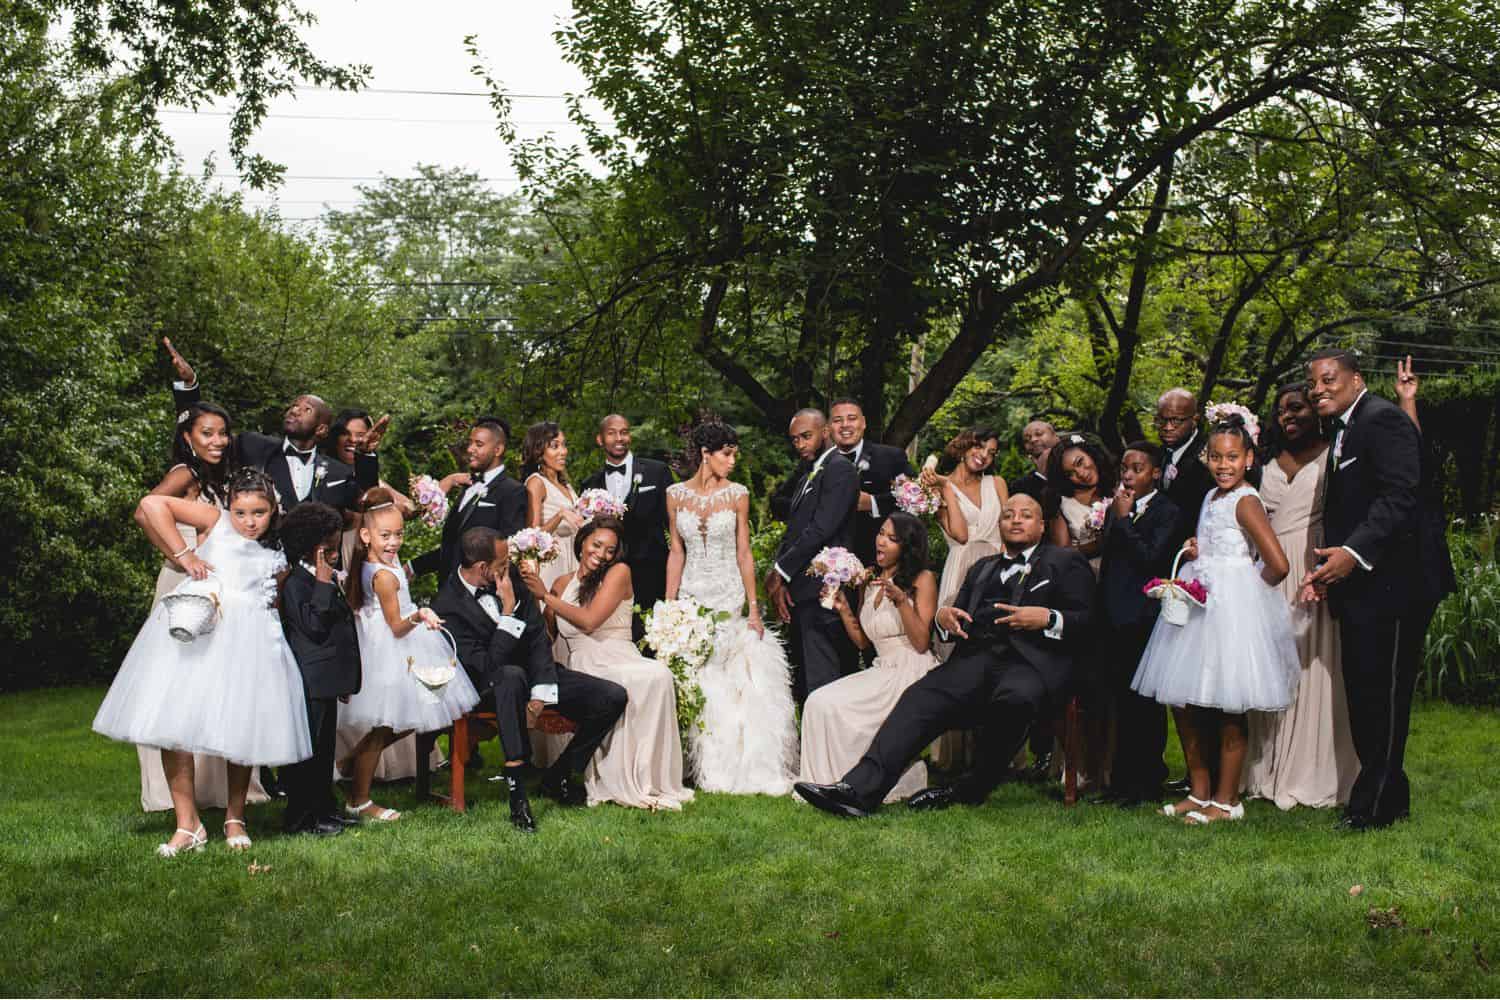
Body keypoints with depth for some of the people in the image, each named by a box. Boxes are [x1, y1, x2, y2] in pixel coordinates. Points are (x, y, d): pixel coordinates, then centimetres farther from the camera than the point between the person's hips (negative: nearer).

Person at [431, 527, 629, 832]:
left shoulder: (511, 574, -3)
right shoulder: (448, 608, -19)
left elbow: (538, 634, -2)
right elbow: (487, 665, -25)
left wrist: (541, 693, -14)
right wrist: (509, 610, -26)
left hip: (536, 674, 6)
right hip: (493, 687, -6)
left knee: (613, 697, -10)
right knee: (512, 675, -42)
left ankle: (557, 776, 7)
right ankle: (517, 792, -37)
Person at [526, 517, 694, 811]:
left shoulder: (619, 572, 5)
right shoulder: (563, 584, 18)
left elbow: (590, 620, -7)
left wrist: (545, 595, -1)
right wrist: (530, 590, 8)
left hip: (620, 662, -1)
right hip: (583, 670, 1)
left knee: (657, 675, -38)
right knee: (616, 690, -38)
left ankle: (647, 781, -31)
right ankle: (617, 784, -29)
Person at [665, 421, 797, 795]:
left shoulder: (737, 494, 0)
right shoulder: (676, 494, 3)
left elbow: (744, 553, 0)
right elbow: (676, 552, 7)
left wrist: (754, 608, -5)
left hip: (729, 595, -1)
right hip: (691, 595, 1)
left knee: (732, 678, -6)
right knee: (694, 680, 0)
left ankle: (741, 766, 5)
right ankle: (707, 766, 9)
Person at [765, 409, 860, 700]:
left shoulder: (840, 471, -8)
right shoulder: (806, 473, 21)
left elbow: (820, 530, -16)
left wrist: (780, 572, -10)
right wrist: (778, 573, 2)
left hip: (820, 593, -9)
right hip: (800, 592, 9)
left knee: (820, 684, -8)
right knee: (803, 680, 10)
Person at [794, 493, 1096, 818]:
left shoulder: (1066, 562, 18)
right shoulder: (983, 568, 35)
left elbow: (1087, 621, 6)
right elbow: (959, 614, 27)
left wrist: (1048, 619, -13)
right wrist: (943, 616, 3)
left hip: (1032, 661, -4)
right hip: (976, 658, 5)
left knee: (1014, 699, -38)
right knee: (920, 698, -22)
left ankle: (972, 789, -16)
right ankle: (859, 789, -35)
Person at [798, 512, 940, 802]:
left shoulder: (923, 579, -3)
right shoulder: (868, 581, 14)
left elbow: (921, 643, -11)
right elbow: (862, 641, 16)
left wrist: (900, 600, -21)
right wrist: (843, 609, 1)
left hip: (913, 674, -7)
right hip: (881, 671, 7)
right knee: (820, 702, -14)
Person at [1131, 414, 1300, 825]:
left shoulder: (1245, 502, -14)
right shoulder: (1211, 497, 12)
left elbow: (1278, 564, -22)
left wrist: (1251, 591, -6)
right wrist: (1196, 552, 7)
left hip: (1231, 606, -9)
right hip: (1199, 603, 9)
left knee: (1228, 709, 0)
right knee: (1183, 702, 10)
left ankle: (1226, 801, 10)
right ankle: (1199, 792, 21)